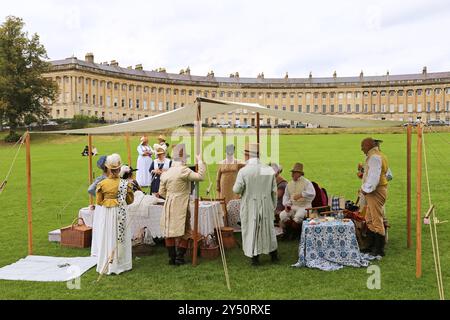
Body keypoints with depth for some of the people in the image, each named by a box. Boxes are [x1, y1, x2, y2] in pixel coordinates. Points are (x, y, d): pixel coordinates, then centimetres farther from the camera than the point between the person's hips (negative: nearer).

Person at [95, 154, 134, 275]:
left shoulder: (102, 184, -10)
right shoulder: (125, 183, -11)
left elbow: (99, 201, 1)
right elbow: (130, 200, 1)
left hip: (106, 214, 1)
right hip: (121, 213, 0)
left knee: (107, 238, 10)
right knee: (120, 237, 11)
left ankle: (106, 265, 16)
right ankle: (120, 264, 18)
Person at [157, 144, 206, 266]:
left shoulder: (166, 173, 6)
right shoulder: (184, 171, -15)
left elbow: (161, 193, 11)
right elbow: (200, 176, -22)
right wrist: (200, 161, -10)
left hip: (169, 206, 6)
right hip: (181, 207, -6)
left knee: (169, 232, 13)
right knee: (182, 233, 7)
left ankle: (171, 257, 20)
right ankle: (179, 258, 10)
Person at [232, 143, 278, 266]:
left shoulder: (243, 171, -18)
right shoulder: (269, 170, -6)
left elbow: (236, 190, -14)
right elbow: (274, 191, 0)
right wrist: (274, 205, 12)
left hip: (250, 206, -3)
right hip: (266, 205, 3)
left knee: (251, 229, 11)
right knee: (268, 227, 19)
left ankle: (255, 257, 17)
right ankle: (273, 254, 32)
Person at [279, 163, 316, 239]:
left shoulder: (306, 182, -3)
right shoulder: (289, 184, 15)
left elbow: (312, 194, -18)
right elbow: (286, 196, 19)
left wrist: (301, 195, -31)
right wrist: (286, 205, 0)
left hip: (304, 206, -5)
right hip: (293, 206, 5)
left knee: (297, 217, -34)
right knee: (282, 215, -21)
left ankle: (294, 234, -9)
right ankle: (289, 232, -4)